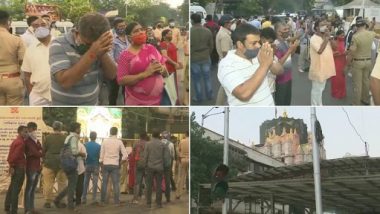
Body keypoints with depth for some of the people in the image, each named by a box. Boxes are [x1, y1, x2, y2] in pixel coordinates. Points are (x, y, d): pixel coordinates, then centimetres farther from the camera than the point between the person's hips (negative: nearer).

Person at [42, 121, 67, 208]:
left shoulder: (48, 137, -5)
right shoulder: (65, 138, -5)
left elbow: (43, 150, 1)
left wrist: (44, 160, 17)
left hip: (49, 163, 0)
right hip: (62, 164, 0)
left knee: (48, 183, 5)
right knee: (62, 183, 8)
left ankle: (48, 202, 6)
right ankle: (61, 202, 10)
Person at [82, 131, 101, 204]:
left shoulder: (86, 145, -2)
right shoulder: (98, 146, -7)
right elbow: (100, 156, -8)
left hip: (87, 165, 2)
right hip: (95, 165, -2)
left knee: (86, 182, 8)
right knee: (95, 182, 1)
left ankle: (84, 198, 10)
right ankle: (94, 199, -1)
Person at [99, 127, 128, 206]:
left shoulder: (105, 141, 1)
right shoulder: (119, 142, -1)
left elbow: (101, 155, 2)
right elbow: (125, 155, -3)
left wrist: (101, 166, 9)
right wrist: (121, 163, 8)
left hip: (106, 164, 1)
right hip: (115, 165, -1)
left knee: (104, 183, 6)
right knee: (116, 183, 3)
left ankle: (102, 201, 6)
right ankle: (117, 201, 2)